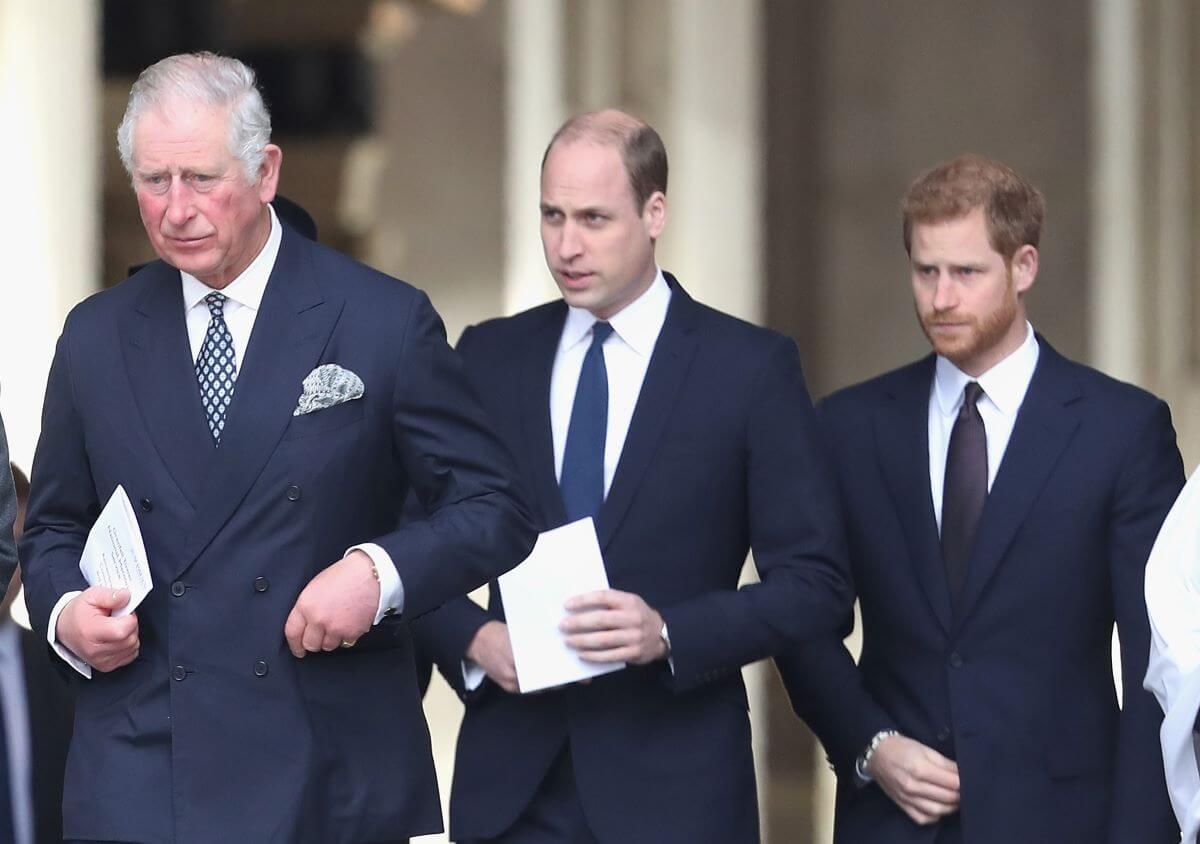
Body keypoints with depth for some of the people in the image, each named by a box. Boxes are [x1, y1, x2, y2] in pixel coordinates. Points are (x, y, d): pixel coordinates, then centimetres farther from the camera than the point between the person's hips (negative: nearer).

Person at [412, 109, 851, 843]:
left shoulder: (752, 367, 0)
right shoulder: (489, 358, 9)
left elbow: (816, 583, -3)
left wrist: (669, 634, -16)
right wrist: (472, 638, -8)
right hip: (511, 784, 2)